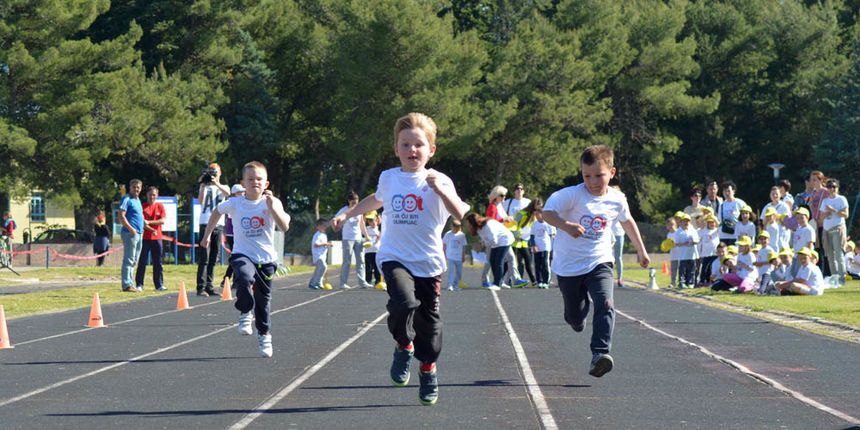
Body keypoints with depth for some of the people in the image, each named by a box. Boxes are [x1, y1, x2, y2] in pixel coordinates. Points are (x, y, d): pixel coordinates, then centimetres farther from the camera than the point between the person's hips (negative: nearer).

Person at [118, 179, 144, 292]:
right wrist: (130, 228, -22)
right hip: (130, 233, -10)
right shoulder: (127, 199, -8)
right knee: (129, 260, -10)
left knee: (134, 261, 13)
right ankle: (127, 285, -12)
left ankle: (130, 284, 18)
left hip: (138, 233, 10)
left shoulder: (138, 200, 20)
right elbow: (121, 215, -17)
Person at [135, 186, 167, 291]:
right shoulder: (142, 207, 1)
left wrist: (149, 222, -12)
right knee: (142, 262, -2)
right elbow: (141, 223, -7)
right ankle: (139, 284, 2)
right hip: (144, 238, -2)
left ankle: (159, 285, 9)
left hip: (157, 238, 2)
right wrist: (152, 230, -16)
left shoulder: (160, 207, 9)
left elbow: (162, 220, -3)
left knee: (158, 262, 4)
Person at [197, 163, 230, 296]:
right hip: (205, 224, -3)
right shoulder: (205, 187, 11)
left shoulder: (223, 187, 15)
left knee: (213, 258, 5)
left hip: (218, 225, 3)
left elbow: (227, 193, -9)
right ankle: (201, 287, -11)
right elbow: (200, 201, -7)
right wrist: (203, 185, -13)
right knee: (204, 258, -9)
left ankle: (209, 286, 10)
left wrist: (216, 183, -21)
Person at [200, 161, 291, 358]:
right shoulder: (235, 204, -1)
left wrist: (272, 207, -31)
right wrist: (207, 234, 24)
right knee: (244, 278, -34)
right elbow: (217, 211, 21)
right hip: (242, 255, -1)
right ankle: (245, 314, -12)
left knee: (263, 299, 11)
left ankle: (264, 334, 33)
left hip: (266, 258, 1)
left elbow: (285, 227, -20)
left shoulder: (272, 203, -7)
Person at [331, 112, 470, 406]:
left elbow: (461, 215, -18)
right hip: (394, 258, 1)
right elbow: (377, 200, 31)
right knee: (404, 302, -27)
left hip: (429, 263, 0)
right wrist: (348, 214, 33)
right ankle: (404, 347, 1)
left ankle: (428, 370, 30)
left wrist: (441, 190, -30)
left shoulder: (439, 182, -4)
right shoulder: (389, 178, 6)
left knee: (428, 318, 7)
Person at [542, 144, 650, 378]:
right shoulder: (573, 195, -14)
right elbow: (547, 212, -23)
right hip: (569, 266, -1)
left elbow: (627, 221, 19)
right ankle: (581, 307, 51)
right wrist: (566, 225, -42)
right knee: (575, 317, 13)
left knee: (605, 305, -24)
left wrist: (641, 251, 27)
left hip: (599, 263, 1)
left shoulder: (617, 200, -2)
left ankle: (600, 354, -28)